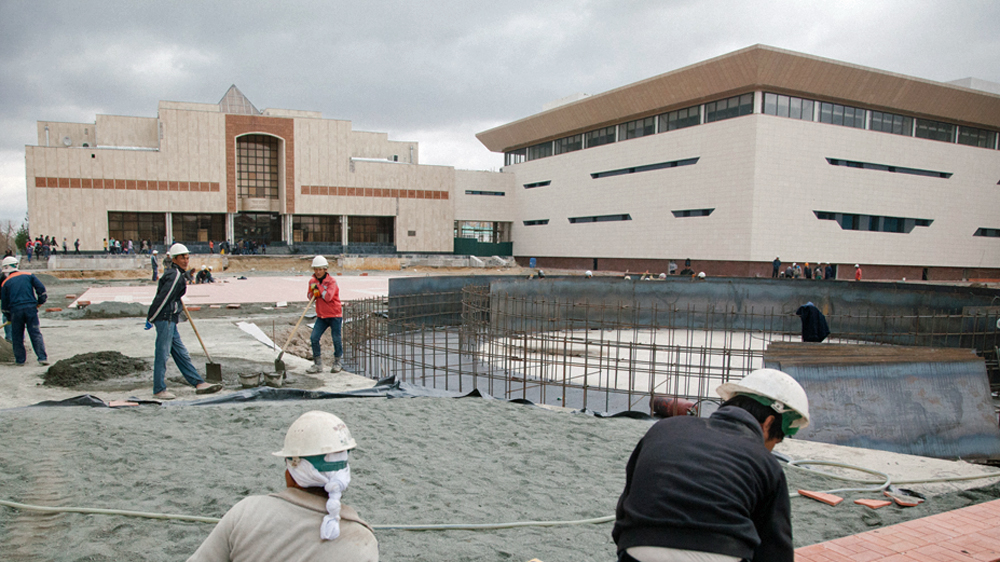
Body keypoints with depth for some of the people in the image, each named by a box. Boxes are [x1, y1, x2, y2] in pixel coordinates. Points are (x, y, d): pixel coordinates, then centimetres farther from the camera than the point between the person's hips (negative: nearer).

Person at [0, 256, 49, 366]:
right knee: (36, 334, 2)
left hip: (15, 311, -1)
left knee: (17, 336, 12)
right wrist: (41, 301, 14)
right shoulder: (28, 276, 9)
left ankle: (20, 360, 16)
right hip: (31, 307, 1)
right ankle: (42, 358, -6)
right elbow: (41, 288, 0)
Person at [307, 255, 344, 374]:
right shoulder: (312, 281, 6)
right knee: (314, 338, -5)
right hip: (321, 315, 5)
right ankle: (318, 364, 6)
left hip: (335, 315, -5)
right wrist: (314, 293, -7)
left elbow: (328, 297, -23)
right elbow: (309, 295, 15)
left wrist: (319, 287, -16)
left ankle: (338, 363, 20)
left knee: (336, 339, 2)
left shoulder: (331, 281, -11)